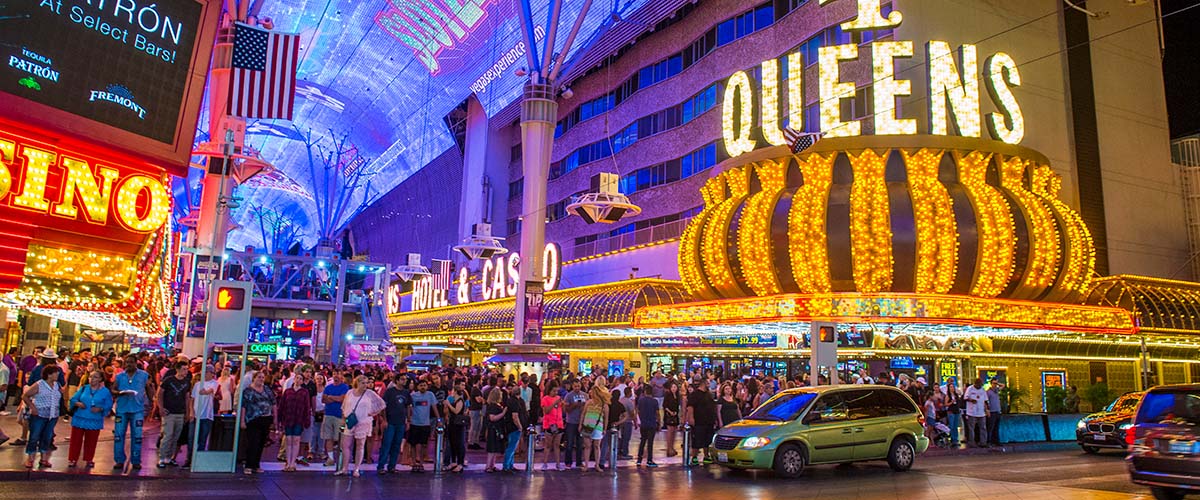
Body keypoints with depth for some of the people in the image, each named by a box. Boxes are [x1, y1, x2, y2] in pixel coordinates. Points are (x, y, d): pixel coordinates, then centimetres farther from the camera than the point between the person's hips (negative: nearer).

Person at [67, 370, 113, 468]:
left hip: (94, 421, -2)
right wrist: (78, 403, -12)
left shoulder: (105, 391, -1)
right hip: (79, 419, 2)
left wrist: (100, 409, -20)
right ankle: (72, 459, 16)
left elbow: (108, 405, -3)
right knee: (76, 440, 5)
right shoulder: (83, 388, 6)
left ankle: (89, 459, 21)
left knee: (91, 441, 7)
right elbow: (73, 399, 8)